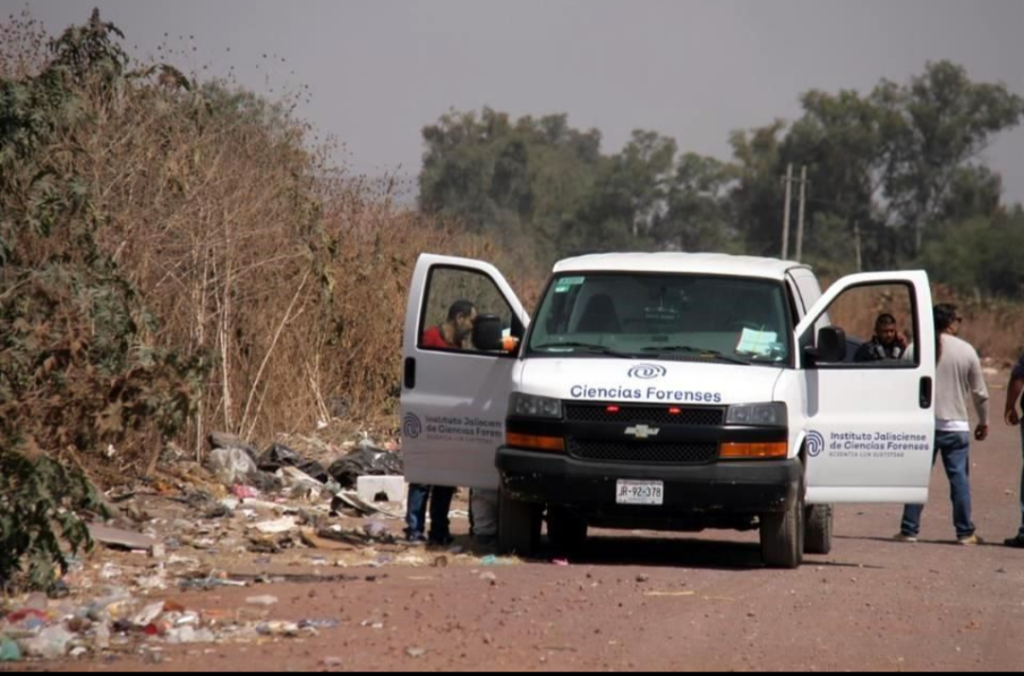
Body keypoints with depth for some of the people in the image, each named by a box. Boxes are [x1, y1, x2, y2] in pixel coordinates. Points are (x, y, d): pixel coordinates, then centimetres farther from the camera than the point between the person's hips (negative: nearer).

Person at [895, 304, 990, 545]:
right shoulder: (966, 351, -1)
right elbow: (980, 392, 5)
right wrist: (984, 421, 18)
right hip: (956, 426, -1)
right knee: (959, 478, 4)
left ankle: (909, 530, 4)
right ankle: (965, 532, 6)